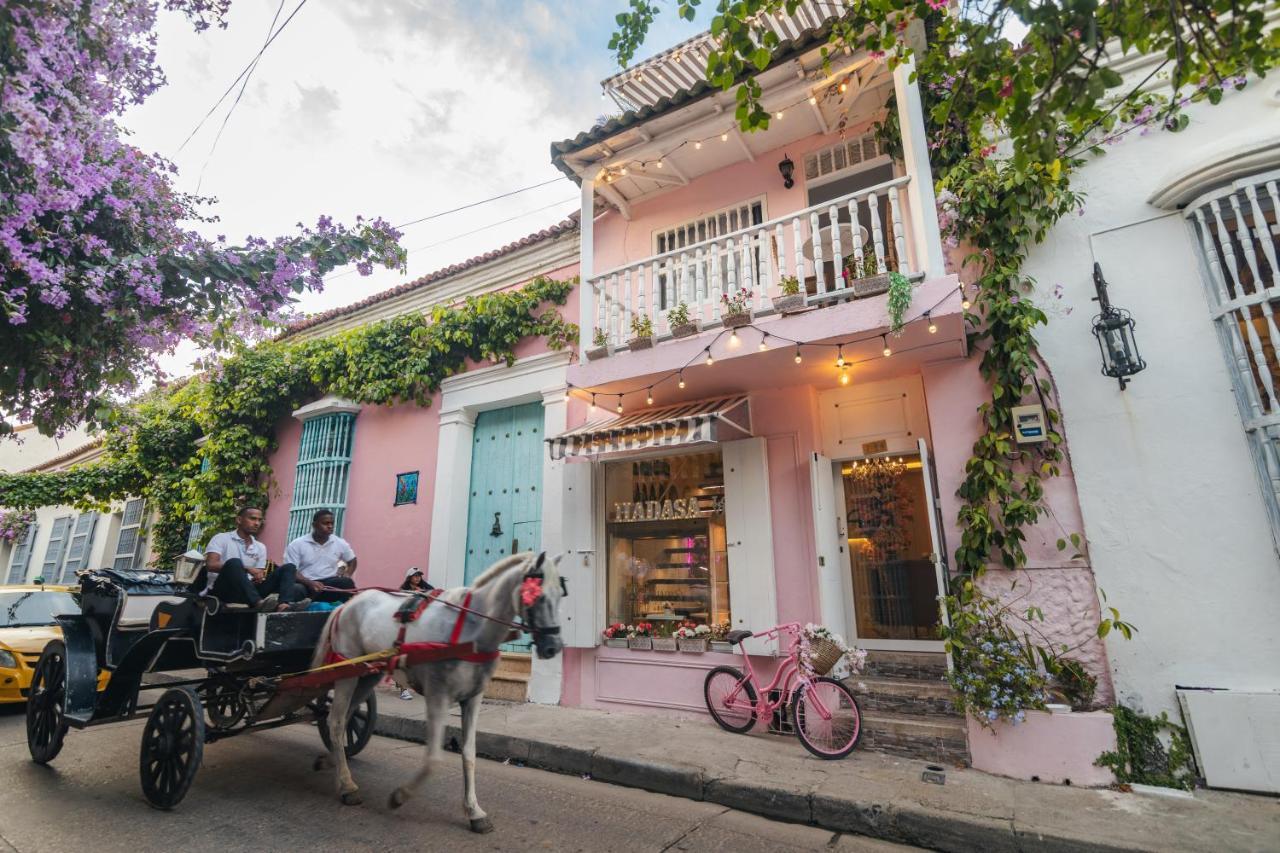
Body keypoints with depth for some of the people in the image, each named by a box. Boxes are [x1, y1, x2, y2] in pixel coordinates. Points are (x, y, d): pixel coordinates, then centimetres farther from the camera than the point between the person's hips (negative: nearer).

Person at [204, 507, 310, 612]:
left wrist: (259, 577, -13)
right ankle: (259, 603, -51)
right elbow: (211, 565, -14)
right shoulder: (221, 538, 2)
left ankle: (284, 605, -43)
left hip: (248, 591, 5)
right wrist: (247, 569, -22)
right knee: (234, 562, -32)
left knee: (288, 568, -11)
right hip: (224, 590, -5)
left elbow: (258, 575, 13)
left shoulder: (260, 547, 16)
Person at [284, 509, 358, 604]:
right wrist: (310, 583, -25)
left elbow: (352, 561, 25)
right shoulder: (297, 544, 0)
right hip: (305, 584, -1)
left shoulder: (340, 543, 8)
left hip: (330, 584, 2)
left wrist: (347, 574, 2)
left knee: (347, 583, -30)